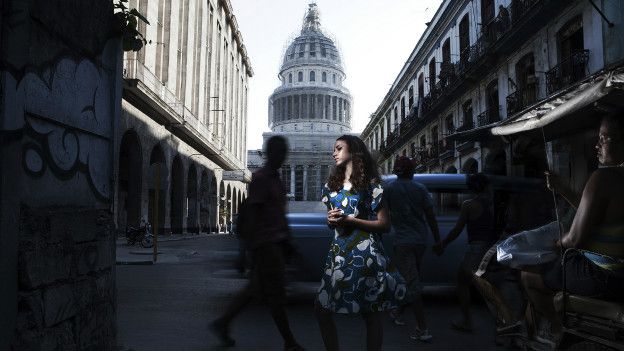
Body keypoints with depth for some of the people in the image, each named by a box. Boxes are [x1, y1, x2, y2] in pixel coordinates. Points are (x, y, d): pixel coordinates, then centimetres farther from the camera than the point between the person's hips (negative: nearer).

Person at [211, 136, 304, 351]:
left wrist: (287, 241, 18)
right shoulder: (259, 179, -10)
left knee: (255, 288, 13)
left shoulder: (276, 179, 18)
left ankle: (222, 323, 25)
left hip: (277, 242, 9)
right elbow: (253, 214, -14)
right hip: (265, 244, -9)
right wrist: (254, 248, -17)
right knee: (275, 293, -2)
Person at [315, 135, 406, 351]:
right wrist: (331, 220, 0)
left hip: (364, 254, -6)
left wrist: (349, 220, -15)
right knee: (321, 307, 6)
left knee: (370, 314, 1)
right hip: (339, 252, 6)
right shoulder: (332, 185, 15)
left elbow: (384, 225, -6)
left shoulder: (370, 184, -3)